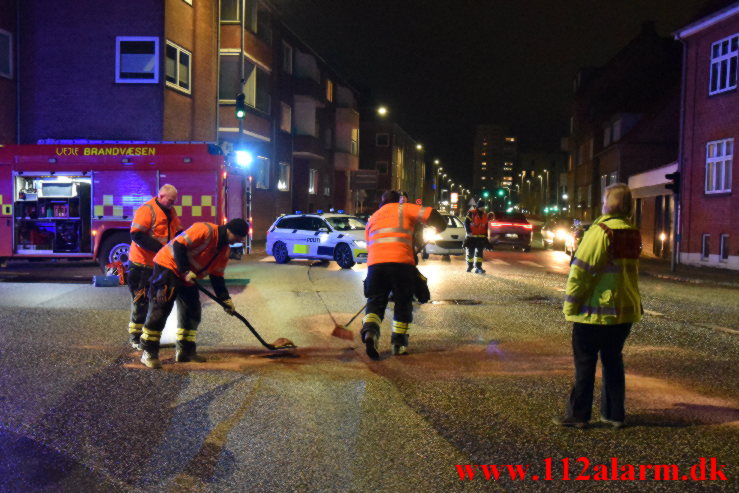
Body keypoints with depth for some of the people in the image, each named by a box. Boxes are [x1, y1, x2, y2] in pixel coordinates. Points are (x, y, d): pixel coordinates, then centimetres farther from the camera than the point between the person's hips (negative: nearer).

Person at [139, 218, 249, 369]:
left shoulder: (225, 251, 6)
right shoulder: (205, 230, -21)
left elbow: (216, 277, 10)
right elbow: (178, 245, -24)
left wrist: (225, 299, 2)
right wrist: (186, 271, -25)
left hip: (188, 277, 9)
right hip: (168, 267, -9)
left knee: (192, 312, 7)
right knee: (160, 311, -11)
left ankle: (185, 350, 18)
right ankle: (148, 352, -7)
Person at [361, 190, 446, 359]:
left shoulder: (372, 219, 29)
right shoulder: (403, 209, 15)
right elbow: (430, 214, 2)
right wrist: (439, 226, 22)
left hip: (375, 263, 3)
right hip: (401, 262, -3)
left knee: (375, 301, 8)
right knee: (403, 303, 12)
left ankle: (370, 330, -20)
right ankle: (398, 343, 15)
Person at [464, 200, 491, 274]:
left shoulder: (485, 215, 9)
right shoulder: (471, 213, -8)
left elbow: (486, 227, 18)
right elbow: (466, 223, -10)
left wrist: (485, 236, 17)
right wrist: (468, 232, -19)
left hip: (481, 237, 3)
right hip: (471, 237, -3)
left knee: (479, 252, -5)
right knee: (470, 252, 6)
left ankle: (478, 267, -6)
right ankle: (469, 266, 23)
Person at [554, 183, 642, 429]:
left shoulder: (601, 232, -17)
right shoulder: (634, 235, 7)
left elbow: (580, 272, -18)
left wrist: (570, 306, -10)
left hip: (595, 311, -7)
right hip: (625, 310, 7)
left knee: (584, 363, 2)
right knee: (613, 361, 16)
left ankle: (578, 415, 8)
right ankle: (614, 414, 20)